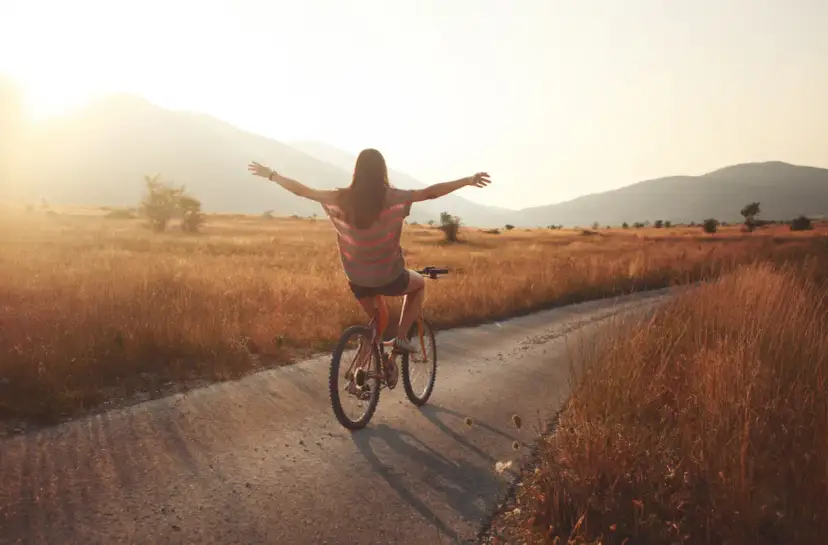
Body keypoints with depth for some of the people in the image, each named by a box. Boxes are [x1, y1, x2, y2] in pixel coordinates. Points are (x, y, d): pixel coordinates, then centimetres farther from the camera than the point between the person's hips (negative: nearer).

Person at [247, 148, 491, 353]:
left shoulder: (342, 198, -9)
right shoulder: (393, 198, -16)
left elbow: (302, 190, -1)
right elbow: (431, 192, -14)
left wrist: (270, 174, 13)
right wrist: (468, 181, -5)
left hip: (357, 280, 3)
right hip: (389, 278, -3)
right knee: (419, 284, 29)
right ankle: (401, 337, 18)